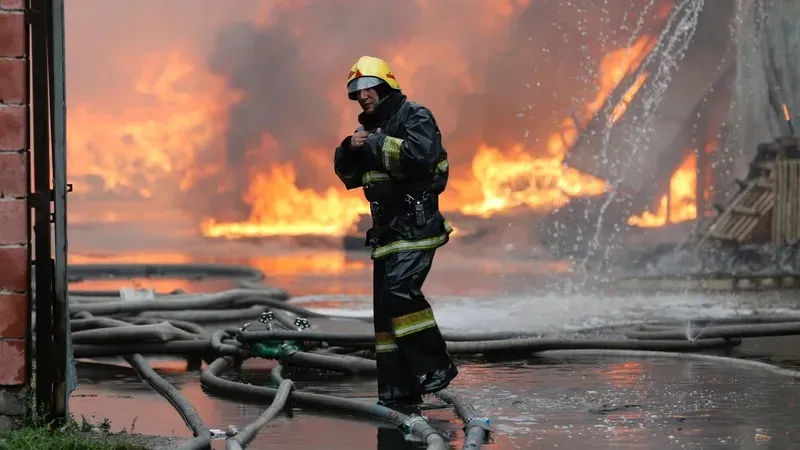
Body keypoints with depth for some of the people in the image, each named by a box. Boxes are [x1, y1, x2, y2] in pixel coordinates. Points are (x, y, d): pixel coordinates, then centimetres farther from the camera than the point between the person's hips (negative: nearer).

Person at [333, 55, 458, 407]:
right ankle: (399, 388, 9)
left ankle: (436, 366, -16)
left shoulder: (415, 117, -6)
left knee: (400, 289, -24)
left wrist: (378, 144, -17)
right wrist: (349, 149, -2)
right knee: (384, 305, 5)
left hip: (416, 223, -9)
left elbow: (421, 155, -25)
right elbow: (347, 174, 19)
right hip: (387, 228, 9)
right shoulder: (369, 127, 18)